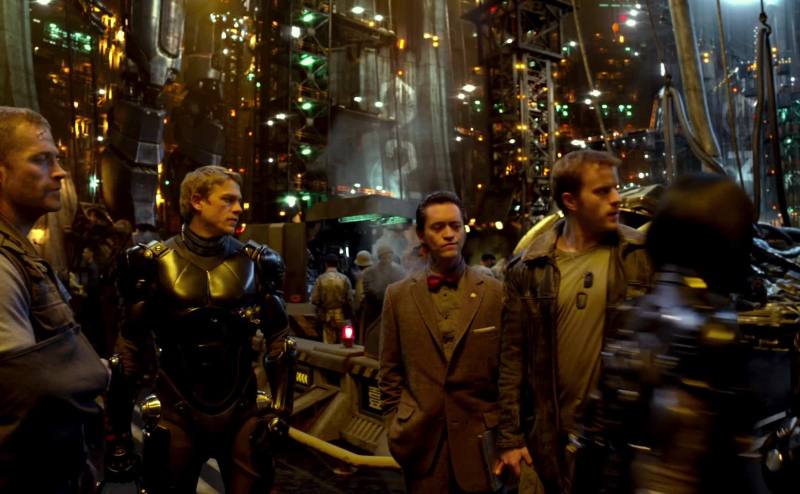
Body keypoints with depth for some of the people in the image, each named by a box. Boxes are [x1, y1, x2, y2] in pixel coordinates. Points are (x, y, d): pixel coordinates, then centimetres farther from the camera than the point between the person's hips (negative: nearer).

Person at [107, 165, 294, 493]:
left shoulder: (256, 263, -2)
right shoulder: (155, 264, -6)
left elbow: (277, 340, 2)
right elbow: (131, 346, -1)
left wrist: (280, 410, -3)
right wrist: (119, 433, 0)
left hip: (242, 413, 1)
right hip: (176, 415, -1)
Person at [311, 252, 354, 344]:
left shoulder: (321, 279, -8)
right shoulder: (344, 278, -9)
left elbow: (314, 300, -8)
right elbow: (350, 300, -8)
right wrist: (349, 314, 8)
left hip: (326, 316, 0)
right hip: (341, 315, 0)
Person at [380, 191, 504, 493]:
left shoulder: (495, 293, -3)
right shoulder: (398, 295, 0)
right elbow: (390, 371, 5)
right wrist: (395, 425, 1)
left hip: (481, 439, 0)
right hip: (421, 440, 1)